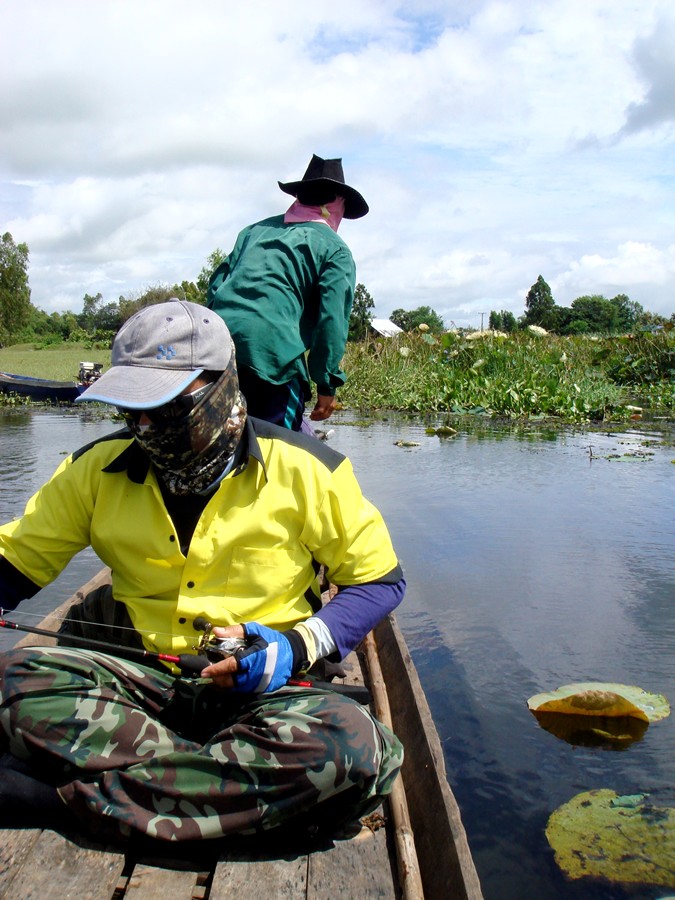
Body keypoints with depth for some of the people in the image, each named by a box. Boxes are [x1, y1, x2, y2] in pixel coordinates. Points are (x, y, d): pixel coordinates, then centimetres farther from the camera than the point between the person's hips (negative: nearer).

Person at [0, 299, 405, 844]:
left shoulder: (304, 470, -5)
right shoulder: (99, 468, 2)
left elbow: (379, 580, 2)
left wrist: (298, 646, -14)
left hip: (263, 684, -1)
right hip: (138, 674, 2)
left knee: (351, 742, -35)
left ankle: (76, 791, -25)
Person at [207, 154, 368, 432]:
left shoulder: (255, 230, 26)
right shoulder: (335, 250, 8)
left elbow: (217, 283, 22)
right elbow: (332, 319, -2)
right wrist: (327, 385, -1)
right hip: (272, 351, -6)